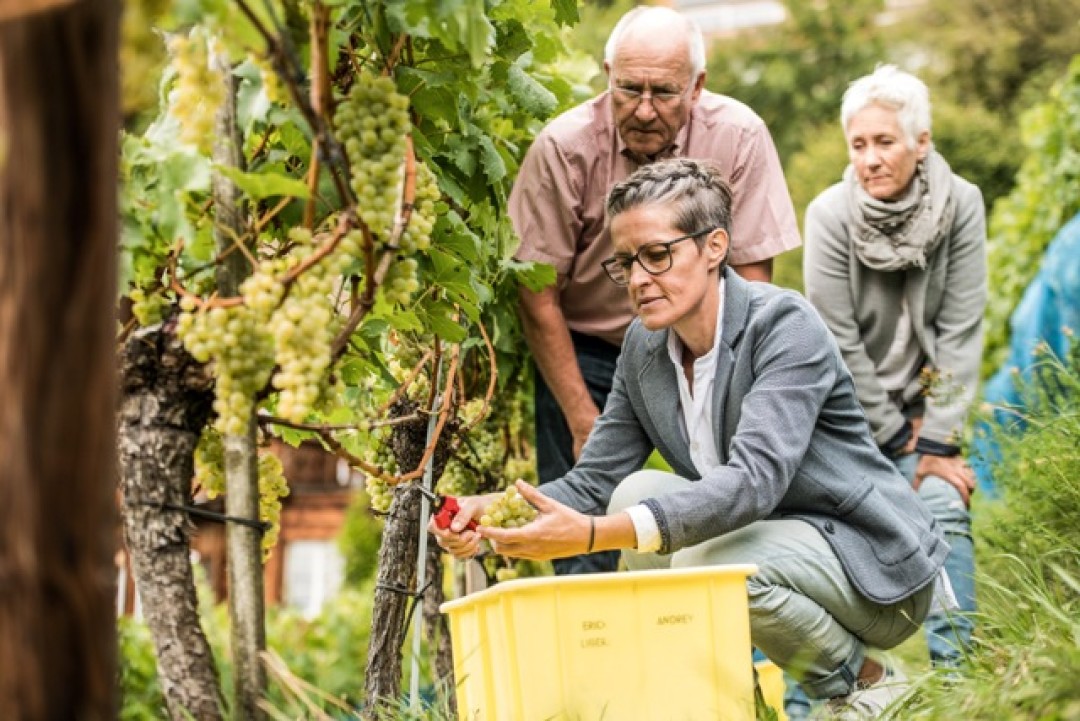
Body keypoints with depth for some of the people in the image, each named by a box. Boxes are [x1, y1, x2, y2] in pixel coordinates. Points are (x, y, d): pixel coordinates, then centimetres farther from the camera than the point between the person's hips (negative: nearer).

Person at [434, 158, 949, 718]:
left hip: (874, 565, -6)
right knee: (641, 493, -14)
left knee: (710, 560, -31)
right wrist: (494, 509, -20)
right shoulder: (644, 346, 0)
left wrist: (593, 535, -44)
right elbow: (593, 482, 2)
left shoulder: (784, 324, -22)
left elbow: (754, 480, -35)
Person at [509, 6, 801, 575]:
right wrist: (583, 421, -14)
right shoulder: (565, 148, -18)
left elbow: (752, 278, -8)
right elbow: (539, 297, -12)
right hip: (587, 351, -1)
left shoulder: (738, 138, -15)